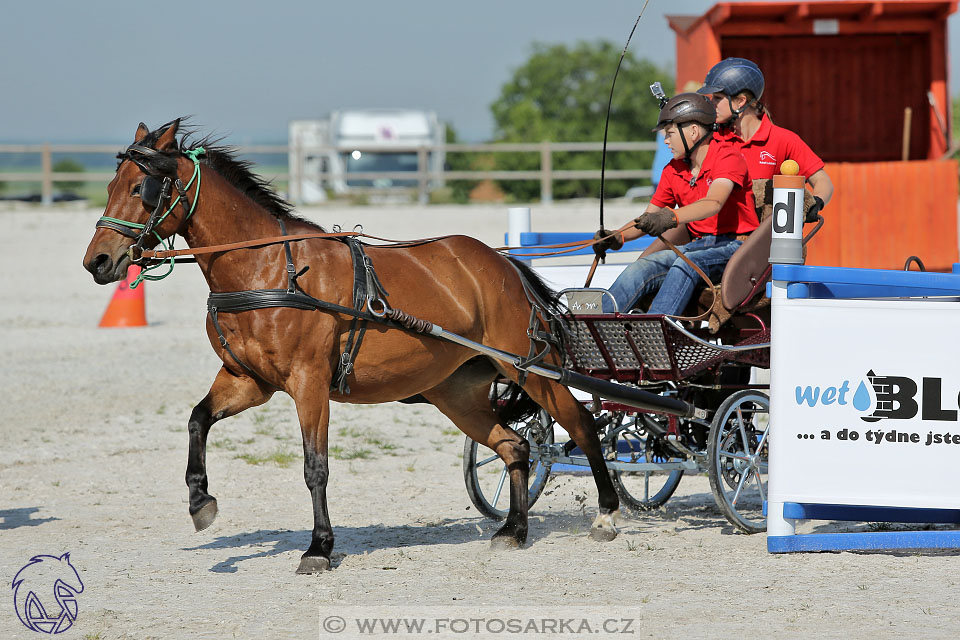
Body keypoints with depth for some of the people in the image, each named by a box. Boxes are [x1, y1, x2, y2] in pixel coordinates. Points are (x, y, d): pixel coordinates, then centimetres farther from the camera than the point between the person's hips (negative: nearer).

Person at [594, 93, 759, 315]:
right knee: (642, 267, -18)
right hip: (698, 245, 6)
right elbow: (648, 218, 12)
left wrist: (672, 217, -46)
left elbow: (713, 203, -29)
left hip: (733, 245, -6)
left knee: (686, 263, -35)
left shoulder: (727, 156, -11)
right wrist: (617, 237, -8)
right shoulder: (673, 170, 12)